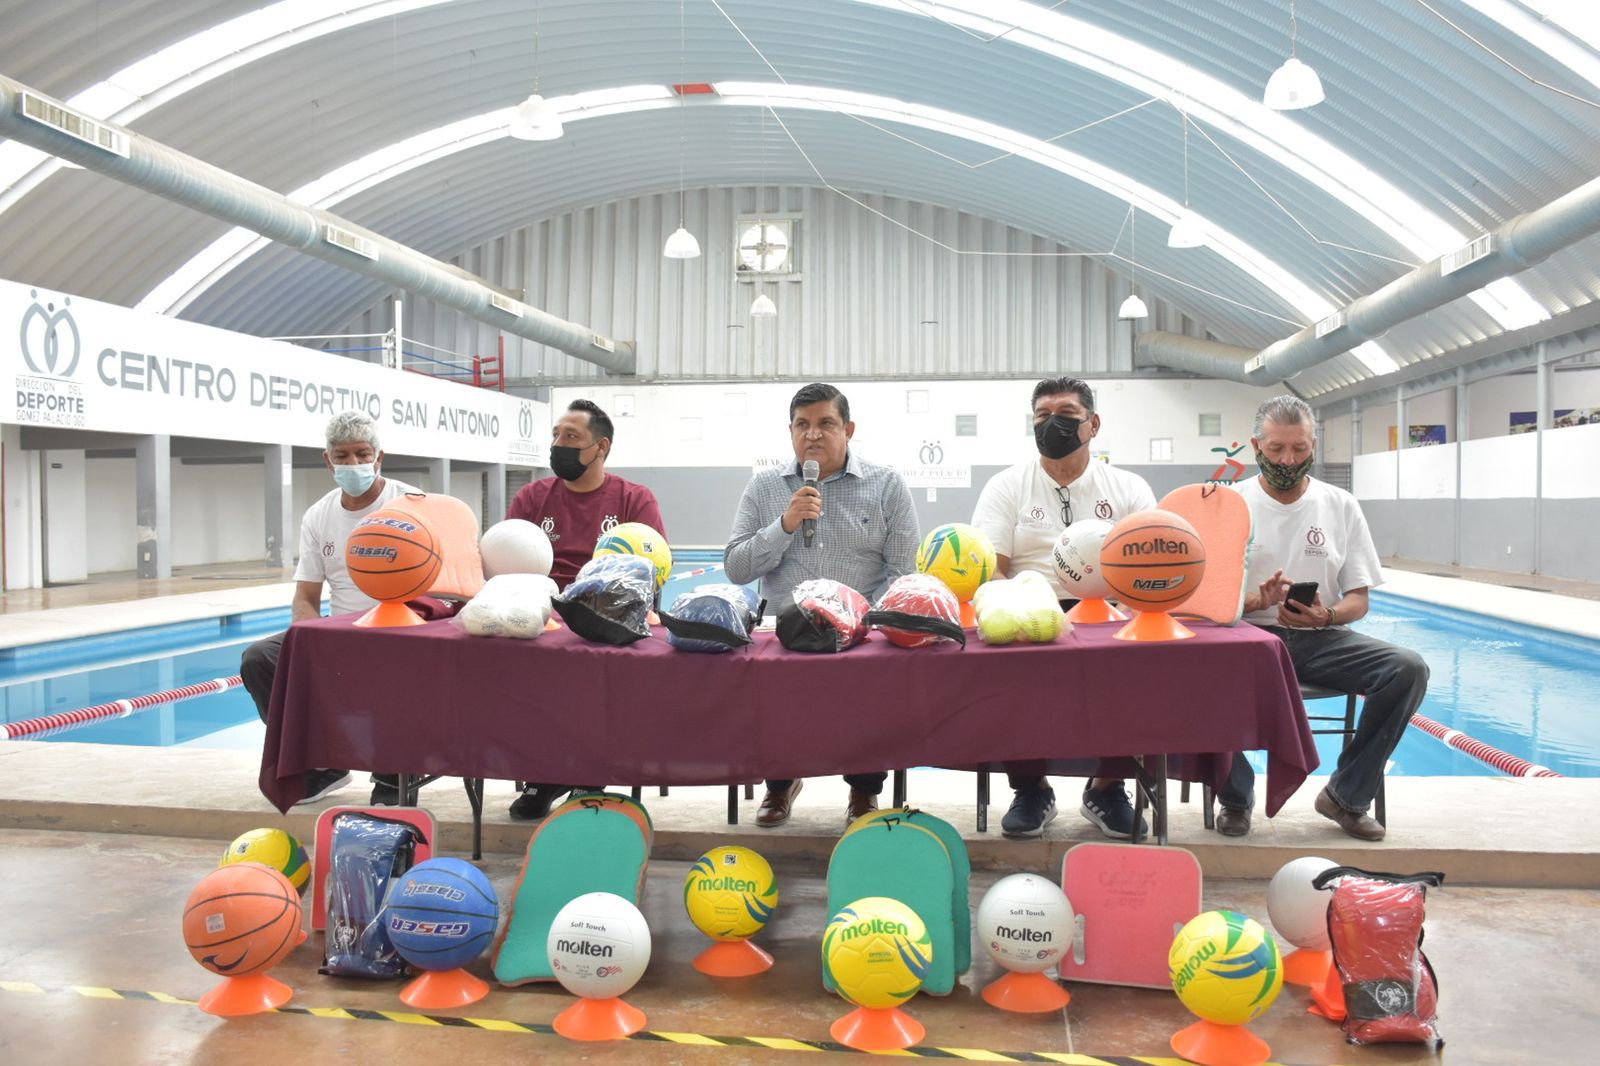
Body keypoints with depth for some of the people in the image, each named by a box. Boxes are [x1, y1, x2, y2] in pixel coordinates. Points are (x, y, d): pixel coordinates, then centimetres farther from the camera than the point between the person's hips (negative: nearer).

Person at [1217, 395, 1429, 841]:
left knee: (1409, 669, -23)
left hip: (1322, 638, 3)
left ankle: (1346, 795, -3)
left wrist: (1325, 616, -16)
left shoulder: (1341, 506, 8)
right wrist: (1257, 600, -22)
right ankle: (1236, 796, -10)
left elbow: (1359, 601, 7)